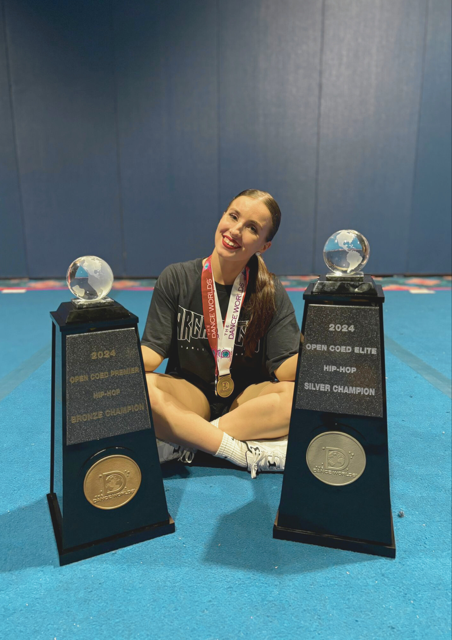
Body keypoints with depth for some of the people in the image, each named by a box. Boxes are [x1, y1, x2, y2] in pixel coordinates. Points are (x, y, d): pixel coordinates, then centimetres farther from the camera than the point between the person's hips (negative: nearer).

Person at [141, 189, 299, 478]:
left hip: (247, 399, 1)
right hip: (188, 395, 0)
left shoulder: (272, 293, -2)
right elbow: (153, 352, -7)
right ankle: (246, 453, -24)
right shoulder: (176, 278, -3)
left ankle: (181, 444, -22)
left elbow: (284, 367, -11)